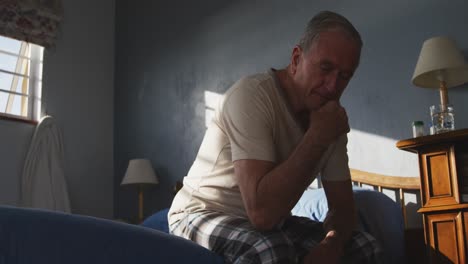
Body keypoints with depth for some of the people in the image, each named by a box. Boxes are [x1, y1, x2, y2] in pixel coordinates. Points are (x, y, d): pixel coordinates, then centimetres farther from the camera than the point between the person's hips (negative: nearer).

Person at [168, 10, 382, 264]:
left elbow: (342, 207, 1)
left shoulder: (330, 118, -2)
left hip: (274, 222, 7)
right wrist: (317, 136, -28)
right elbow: (261, 212, -34)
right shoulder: (251, 94, -24)